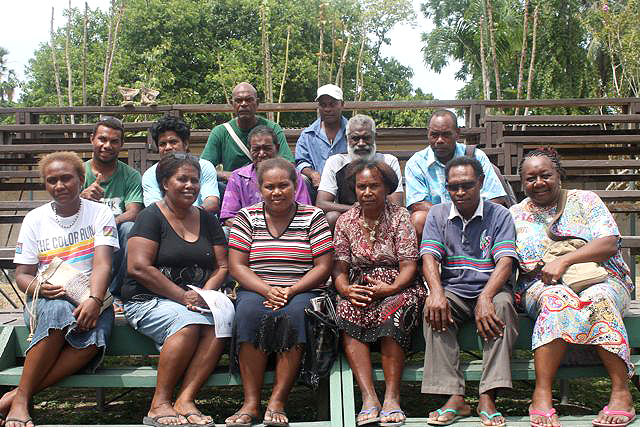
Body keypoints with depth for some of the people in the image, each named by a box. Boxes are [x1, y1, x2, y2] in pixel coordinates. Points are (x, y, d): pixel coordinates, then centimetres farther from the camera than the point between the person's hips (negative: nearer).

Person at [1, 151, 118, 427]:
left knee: (93, 339, -35)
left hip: (91, 300, 0)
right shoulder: (35, 219, 11)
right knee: (59, 310, -38)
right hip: (44, 300, 1)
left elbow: (102, 264, -8)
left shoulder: (100, 213, 5)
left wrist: (94, 301, -26)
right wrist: (40, 288, -15)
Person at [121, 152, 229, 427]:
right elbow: (138, 268, -12)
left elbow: (222, 266, 12)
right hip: (148, 301, -5)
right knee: (189, 323, -33)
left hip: (197, 301, 5)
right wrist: (183, 297, -15)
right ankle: (160, 404, -21)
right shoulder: (151, 217, -1)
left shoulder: (207, 220, 15)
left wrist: (205, 294, -9)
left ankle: (185, 399, -26)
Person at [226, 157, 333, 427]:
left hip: (302, 292, -1)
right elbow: (237, 266, 2)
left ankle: (277, 402, -27)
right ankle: (251, 402, -28)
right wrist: (267, 290, -15)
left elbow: (323, 267, 0)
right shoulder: (247, 217, 10)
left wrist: (291, 291, -14)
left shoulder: (313, 217, 7)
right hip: (256, 290, 1)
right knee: (249, 311, -32)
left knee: (295, 313, -33)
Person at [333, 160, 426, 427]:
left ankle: (392, 397, -30)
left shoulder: (400, 216, 2)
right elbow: (339, 268, 5)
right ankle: (369, 398, -33)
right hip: (358, 286, 2)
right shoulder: (345, 221, 10)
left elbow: (409, 265, -5)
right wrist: (345, 289, -17)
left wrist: (390, 289, -23)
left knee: (391, 311, -35)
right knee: (347, 311, -30)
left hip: (396, 285, -2)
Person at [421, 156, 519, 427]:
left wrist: (485, 297, -28)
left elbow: (505, 262, -10)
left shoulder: (499, 215, 3)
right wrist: (436, 292, -25)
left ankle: (487, 398, -33)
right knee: (433, 308, -30)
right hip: (453, 290, 1)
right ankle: (455, 398, -32)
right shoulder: (438, 215, 9)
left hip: (490, 289, -1)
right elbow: (429, 257, -4)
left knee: (502, 304, -33)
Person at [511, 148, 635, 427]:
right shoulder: (515, 215, 13)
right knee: (557, 297, -36)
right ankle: (541, 396, -38)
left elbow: (609, 244, -5)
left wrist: (564, 261, -18)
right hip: (542, 286, 0)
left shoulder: (584, 200, 8)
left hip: (600, 279, 0)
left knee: (597, 298, -36)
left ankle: (621, 393, -30)